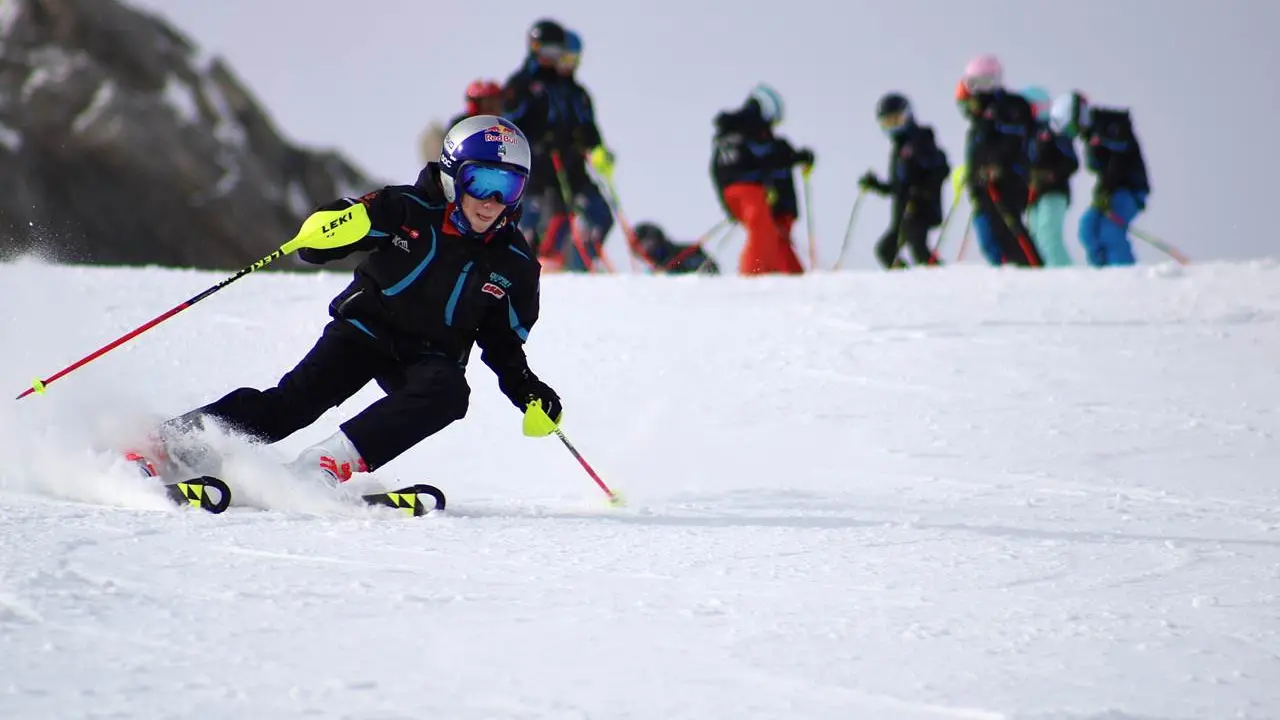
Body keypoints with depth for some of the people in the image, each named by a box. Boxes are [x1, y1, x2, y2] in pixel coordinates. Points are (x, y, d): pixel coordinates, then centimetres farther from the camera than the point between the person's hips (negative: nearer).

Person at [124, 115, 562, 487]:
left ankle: (332, 462, -38)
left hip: (430, 356, 2)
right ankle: (169, 444, -25)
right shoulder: (406, 210, -10)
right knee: (301, 396, -24)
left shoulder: (514, 265, -3)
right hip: (365, 328, -2)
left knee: (447, 392, -32)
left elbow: (503, 344, 10)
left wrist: (529, 392, -6)